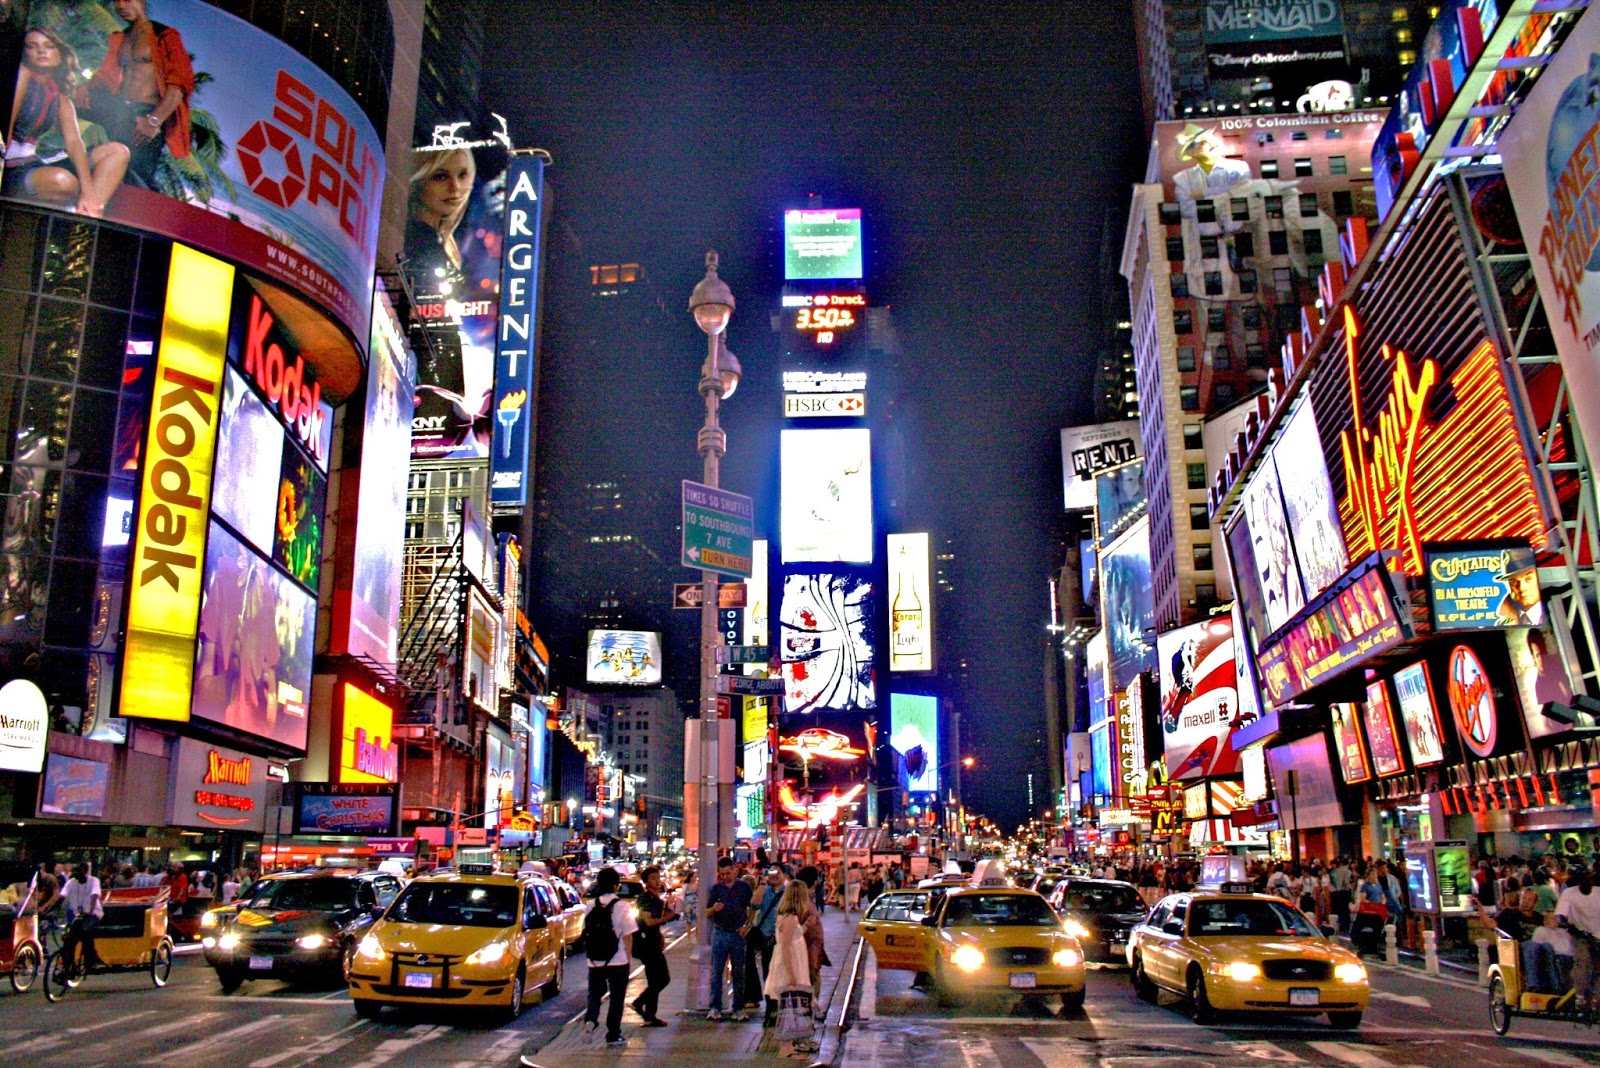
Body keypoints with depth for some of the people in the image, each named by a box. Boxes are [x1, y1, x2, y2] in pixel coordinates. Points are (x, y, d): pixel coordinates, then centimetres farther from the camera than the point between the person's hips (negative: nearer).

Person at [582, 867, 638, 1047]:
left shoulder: (591, 906, 0)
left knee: (595, 993, 19)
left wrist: (591, 955, 14)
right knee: (617, 998, 11)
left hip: (594, 962, 3)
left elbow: (586, 933, 4)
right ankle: (613, 1036, 14)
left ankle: (591, 1017, -8)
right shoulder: (621, 907, -10)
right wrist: (628, 958, 2)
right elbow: (627, 936, -9)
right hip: (618, 961, -3)